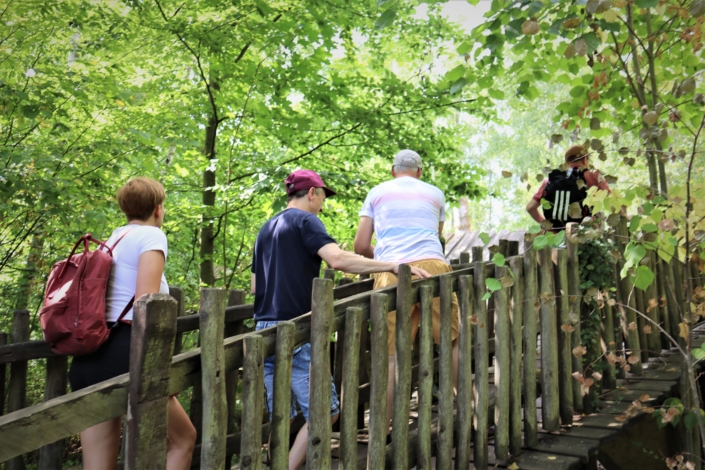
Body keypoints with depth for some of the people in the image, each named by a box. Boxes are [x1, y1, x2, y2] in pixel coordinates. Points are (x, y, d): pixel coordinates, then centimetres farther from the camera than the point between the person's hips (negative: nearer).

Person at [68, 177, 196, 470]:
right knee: (183, 439, 13)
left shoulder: (110, 241, 21)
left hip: (88, 359, 8)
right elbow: (145, 304, -16)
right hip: (123, 355, -8)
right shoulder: (151, 235, -3)